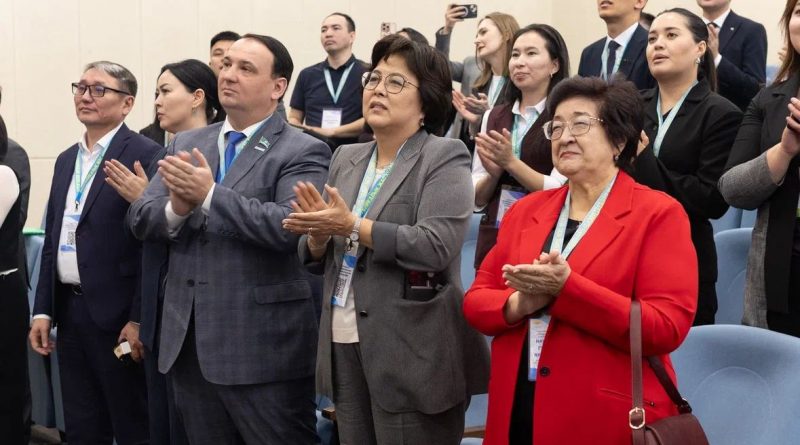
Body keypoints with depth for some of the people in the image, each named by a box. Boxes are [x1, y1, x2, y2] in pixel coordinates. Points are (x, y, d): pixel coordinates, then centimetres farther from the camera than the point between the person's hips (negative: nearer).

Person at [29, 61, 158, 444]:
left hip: (116, 313, -7)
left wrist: (139, 319, -17)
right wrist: (43, 310, 11)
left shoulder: (145, 155, -9)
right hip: (69, 311, 7)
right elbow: (52, 241, 17)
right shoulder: (66, 160, 15)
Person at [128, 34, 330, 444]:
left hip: (263, 348, -6)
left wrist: (209, 196, -26)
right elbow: (140, 219, 5)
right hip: (188, 343, 6)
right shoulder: (185, 144, 12)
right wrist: (176, 209, -17)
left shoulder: (301, 152, -6)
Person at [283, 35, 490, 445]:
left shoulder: (444, 158, -6)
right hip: (345, 345, 6)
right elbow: (318, 258, 16)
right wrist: (319, 232, -7)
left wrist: (352, 227, -19)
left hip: (411, 352, -6)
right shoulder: (346, 159, 13)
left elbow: (435, 246, -20)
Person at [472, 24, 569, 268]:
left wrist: (511, 162, -18)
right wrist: (493, 173, -9)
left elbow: (561, 191, -12)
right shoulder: (494, 116, 10)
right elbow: (476, 197, 10)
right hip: (493, 239, 5)